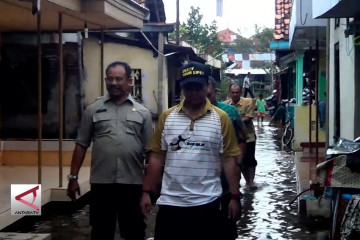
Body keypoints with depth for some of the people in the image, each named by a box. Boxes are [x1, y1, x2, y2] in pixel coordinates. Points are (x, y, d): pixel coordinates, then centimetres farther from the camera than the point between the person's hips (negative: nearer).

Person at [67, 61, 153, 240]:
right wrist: (73, 177, 2)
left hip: (133, 183, 0)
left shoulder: (142, 112, 5)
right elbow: (81, 145, 6)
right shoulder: (93, 109, 5)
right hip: (101, 182, 0)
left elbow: (149, 150, 5)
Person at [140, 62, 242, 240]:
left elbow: (229, 159, -1)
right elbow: (157, 157, 4)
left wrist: (235, 197, -3)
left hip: (206, 202, -1)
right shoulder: (167, 117, 3)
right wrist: (146, 192, 2)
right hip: (170, 201, 1)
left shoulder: (221, 118, -2)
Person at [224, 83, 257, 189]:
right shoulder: (225, 104, -3)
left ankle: (251, 181, 13)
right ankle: (247, 180, 26)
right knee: (240, 160, 12)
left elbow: (248, 118, -16)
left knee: (250, 160, 1)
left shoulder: (248, 102, -10)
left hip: (247, 136, -3)